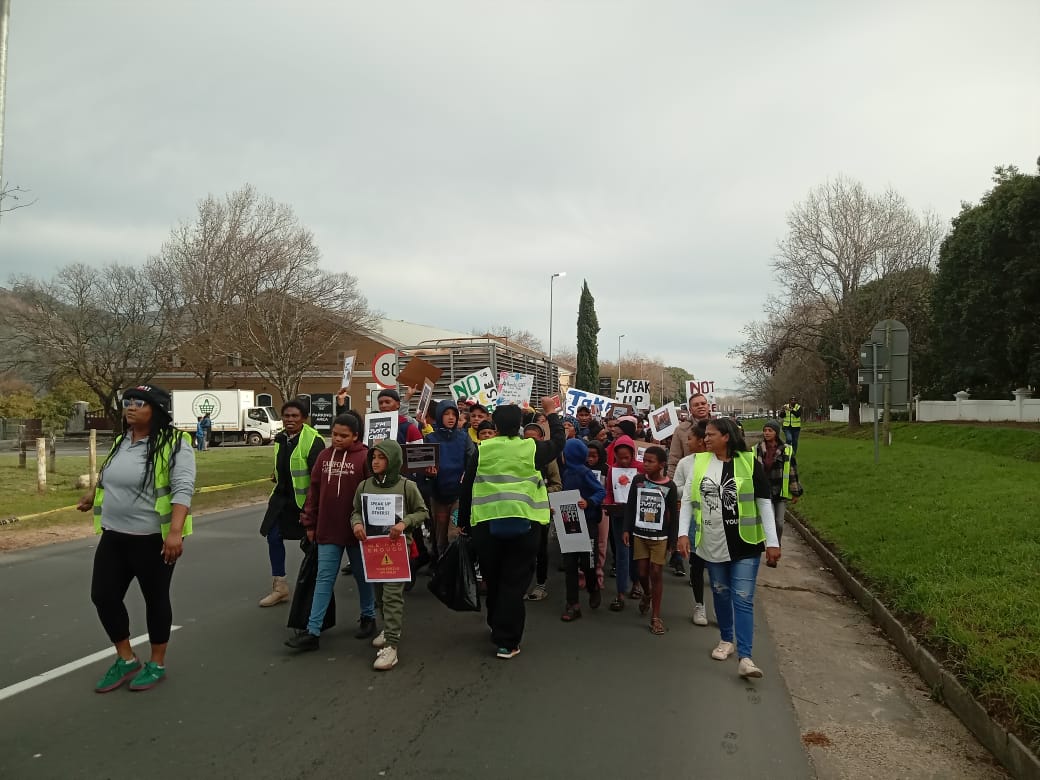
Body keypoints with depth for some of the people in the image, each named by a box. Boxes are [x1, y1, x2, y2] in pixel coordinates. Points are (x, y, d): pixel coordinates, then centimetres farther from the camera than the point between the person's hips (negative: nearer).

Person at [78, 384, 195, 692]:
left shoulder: (173, 444, -16)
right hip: (114, 537, 8)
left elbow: (183, 489, -24)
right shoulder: (121, 442, 8)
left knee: (155, 598, 7)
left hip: (154, 539, -7)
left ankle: (157, 664, 24)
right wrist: (92, 497, 42)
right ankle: (126, 660, 26)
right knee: (103, 596, 9)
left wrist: (175, 532, -34)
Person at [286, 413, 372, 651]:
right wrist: (309, 523, 8)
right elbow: (314, 491, 8)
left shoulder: (364, 457, -10)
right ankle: (312, 631, 5)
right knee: (324, 579, 4)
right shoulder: (324, 456, 4)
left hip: (356, 530, -3)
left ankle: (368, 617, 33)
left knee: (362, 575, 14)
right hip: (328, 530, 3)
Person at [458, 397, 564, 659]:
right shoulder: (531, 448, -2)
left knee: (493, 580, 19)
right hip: (522, 524, -2)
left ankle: (496, 626, 37)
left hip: (487, 524, 2)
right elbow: (558, 441, 17)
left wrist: (464, 522, 17)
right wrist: (551, 413, 29)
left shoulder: (482, 450, 1)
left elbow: (466, 488, 6)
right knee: (514, 583, 2)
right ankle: (506, 642, 3)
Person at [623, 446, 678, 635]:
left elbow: (674, 515, -4)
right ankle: (647, 594, 42)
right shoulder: (638, 480, -2)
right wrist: (627, 530, -1)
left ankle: (656, 617, 10)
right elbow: (630, 506, 3)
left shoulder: (669, 486, -8)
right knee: (642, 573, 7)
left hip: (660, 537, -2)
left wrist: (672, 540, -5)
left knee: (655, 574, 0)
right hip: (639, 534, 2)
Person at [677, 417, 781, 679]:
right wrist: (683, 533, -4)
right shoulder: (700, 462, 1)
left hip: (745, 543, -3)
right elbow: (688, 500, 5)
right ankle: (726, 640, 34)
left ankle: (745, 658, -3)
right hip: (712, 542, 3)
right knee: (720, 593, 15)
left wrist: (772, 542, -6)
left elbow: (764, 504, -4)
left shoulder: (749, 463, -7)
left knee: (743, 599, -5)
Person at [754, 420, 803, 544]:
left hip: (781, 493, 0)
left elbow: (793, 472, 3)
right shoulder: (757, 450, -1)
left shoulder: (787, 450, -2)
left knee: (779, 523, 5)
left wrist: (796, 493, 4)